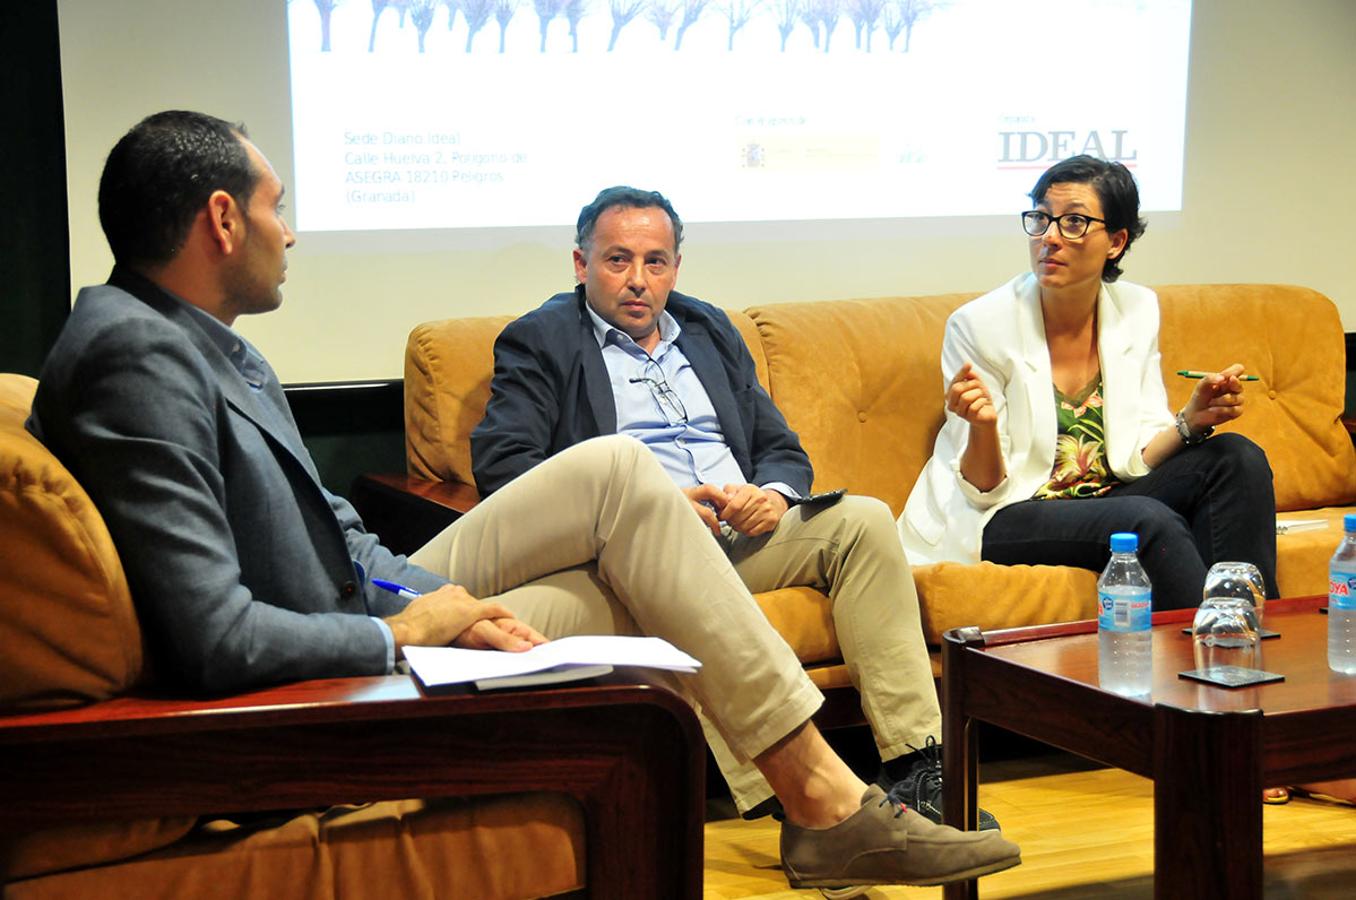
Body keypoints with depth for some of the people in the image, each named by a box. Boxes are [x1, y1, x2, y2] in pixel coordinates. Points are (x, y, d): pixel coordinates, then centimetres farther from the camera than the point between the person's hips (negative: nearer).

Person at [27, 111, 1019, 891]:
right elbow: (213, 641, -33)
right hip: (339, 685, -10)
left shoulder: (205, 345, 6)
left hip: (378, 609, 10)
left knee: (618, 469, 7)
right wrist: (410, 628, -19)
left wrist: (448, 603, -3)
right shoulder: (138, 358, -26)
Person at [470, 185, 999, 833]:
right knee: (683, 554, -38)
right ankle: (779, 797, -45)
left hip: (744, 530, 5)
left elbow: (782, 449, 23)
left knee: (863, 518, -20)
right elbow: (498, 463, -7)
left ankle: (913, 766, -26)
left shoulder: (709, 330, 26)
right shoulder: (539, 341, 9)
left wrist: (771, 494, -4)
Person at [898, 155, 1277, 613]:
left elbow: (1139, 458, 4)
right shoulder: (979, 326, -14)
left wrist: (1190, 422, -16)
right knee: (1151, 520, -32)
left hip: (1103, 499, 6)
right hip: (1000, 520, -6)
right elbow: (985, 490, -11)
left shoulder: (1137, 310, 1)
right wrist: (983, 429, -32)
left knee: (1239, 459, -14)